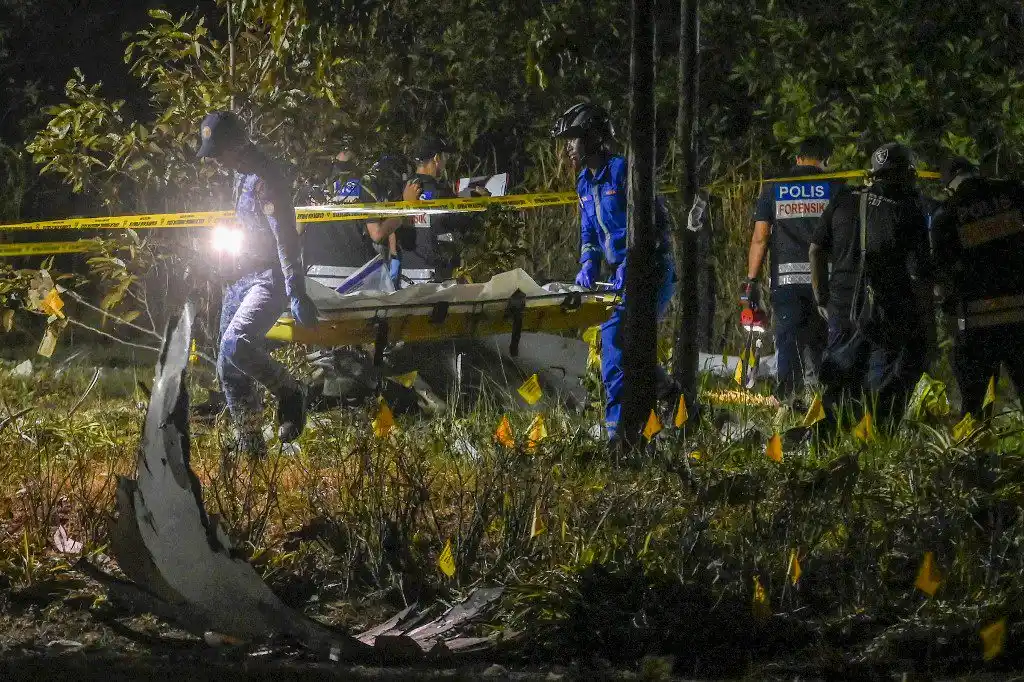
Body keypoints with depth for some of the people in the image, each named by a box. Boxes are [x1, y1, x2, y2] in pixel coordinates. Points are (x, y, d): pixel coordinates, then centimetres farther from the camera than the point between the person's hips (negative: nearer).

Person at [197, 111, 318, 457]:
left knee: (235, 345, -30)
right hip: (243, 279, 10)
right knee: (230, 368, 6)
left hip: (269, 279, -10)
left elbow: (286, 237, -23)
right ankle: (251, 449, 13)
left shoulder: (265, 179, -15)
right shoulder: (243, 175, 16)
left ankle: (290, 393, -8)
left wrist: (297, 293, -29)